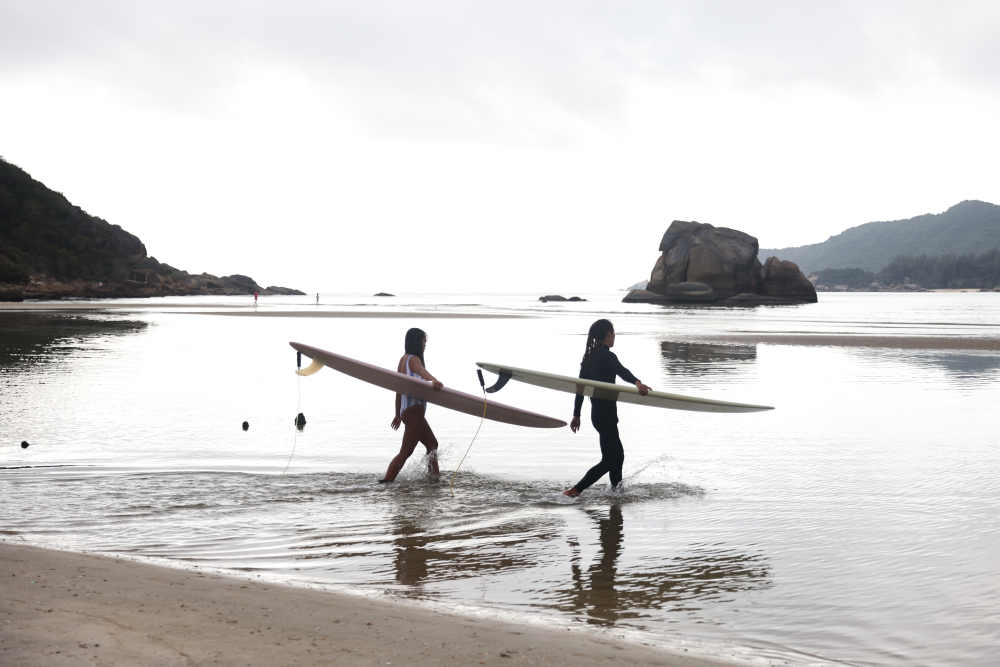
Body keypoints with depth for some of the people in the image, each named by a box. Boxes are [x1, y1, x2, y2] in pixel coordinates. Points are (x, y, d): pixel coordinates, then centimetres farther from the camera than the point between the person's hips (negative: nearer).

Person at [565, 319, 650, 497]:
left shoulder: (589, 357, 10)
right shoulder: (607, 356, -14)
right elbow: (622, 371, -36)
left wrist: (576, 415, 21)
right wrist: (637, 383, -54)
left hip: (596, 413, 9)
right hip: (606, 414, -9)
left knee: (618, 454, 19)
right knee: (609, 461, -3)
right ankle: (575, 490, -9)